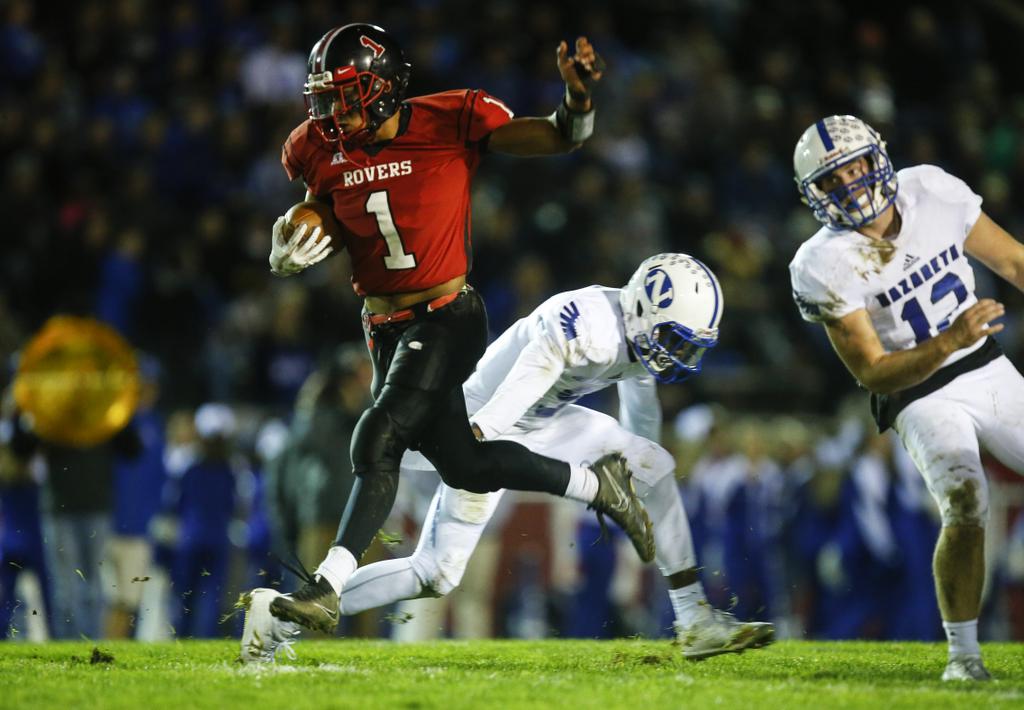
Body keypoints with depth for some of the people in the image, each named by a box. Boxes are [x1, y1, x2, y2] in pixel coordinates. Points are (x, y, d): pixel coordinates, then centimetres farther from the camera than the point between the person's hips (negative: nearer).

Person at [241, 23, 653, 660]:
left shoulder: (450, 125, -14)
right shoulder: (325, 153, -1)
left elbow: (559, 138, -12)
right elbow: (320, 228, 15)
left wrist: (577, 99, -35)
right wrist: (289, 254, -9)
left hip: (446, 319, -6)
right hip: (386, 327, 6)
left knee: (379, 441, -19)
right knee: (463, 465, 11)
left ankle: (327, 590, -19)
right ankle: (597, 483, 31)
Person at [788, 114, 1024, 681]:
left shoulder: (934, 192, -11)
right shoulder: (823, 267, -22)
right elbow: (873, 374, -21)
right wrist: (947, 343, -36)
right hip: (920, 397, -5)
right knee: (965, 508, -26)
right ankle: (962, 653, -9)